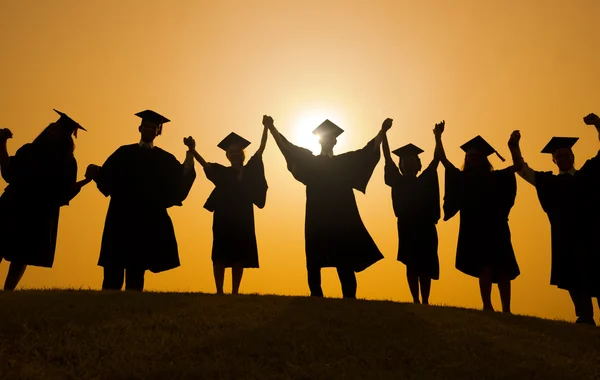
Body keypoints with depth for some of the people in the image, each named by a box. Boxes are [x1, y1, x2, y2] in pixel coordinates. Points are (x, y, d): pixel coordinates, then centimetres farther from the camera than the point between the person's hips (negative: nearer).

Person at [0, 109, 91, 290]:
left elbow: (64, 194, -2)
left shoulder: (67, 163, 0)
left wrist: (84, 182, -19)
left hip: (40, 216, -1)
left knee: (20, 257, 2)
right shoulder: (28, 150, 6)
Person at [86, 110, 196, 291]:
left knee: (137, 266, 1)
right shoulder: (123, 153, 13)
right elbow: (106, 178, 4)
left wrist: (190, 155, -14)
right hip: (121, 215, 0)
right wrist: (95, 171, -17)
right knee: (114, 265, -4)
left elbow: (180, 182, -2)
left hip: (149, 218, 0)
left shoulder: (165, 159, 12)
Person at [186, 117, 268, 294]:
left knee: (239, 256, 2)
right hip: (224, 218, -2)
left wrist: (266, 128, -5)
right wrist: (192, 150, -25)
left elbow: (261, 148, 4)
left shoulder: (249, 170, 9)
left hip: (243, 219, 2)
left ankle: (235, 292, 5)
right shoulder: (222, 172, 5)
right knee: (221, 255, -3)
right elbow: (205, 164, -9)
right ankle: (219, 291, -2)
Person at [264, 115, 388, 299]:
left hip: (340, 219, 0)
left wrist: (382, 131, 0)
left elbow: (369, 151, 11)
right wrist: (271, 128, -4)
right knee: (314, 261, -3)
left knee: (345, 261, -5)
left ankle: (349, 298, -7)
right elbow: (287, 148, 6)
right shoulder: (309, 161, 13)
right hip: (316, 219, 0)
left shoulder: (345, 161, 15)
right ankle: (316, 296, -1)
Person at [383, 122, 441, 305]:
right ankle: (416, 300, 3)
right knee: (412, 264, 2)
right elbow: (388, 158, 2)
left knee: (425, 265, 0)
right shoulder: (399, 181, 7)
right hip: (407, 227, -1)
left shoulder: (424, 180, 10)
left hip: (425, 227, 1)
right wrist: (383, 134, -4)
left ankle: (425, 301, 1)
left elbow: (436, 160, 7)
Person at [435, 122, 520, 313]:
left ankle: (506, 309, -5)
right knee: (484, 266, -14)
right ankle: (487, 306, -19)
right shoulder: (462, 178, 13)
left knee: (502, 268, -4)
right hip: (473, 228, -2)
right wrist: (438, 136, 5)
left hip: (495, 227, 2)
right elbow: (442, 158, 11)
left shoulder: (495, 178, 16)